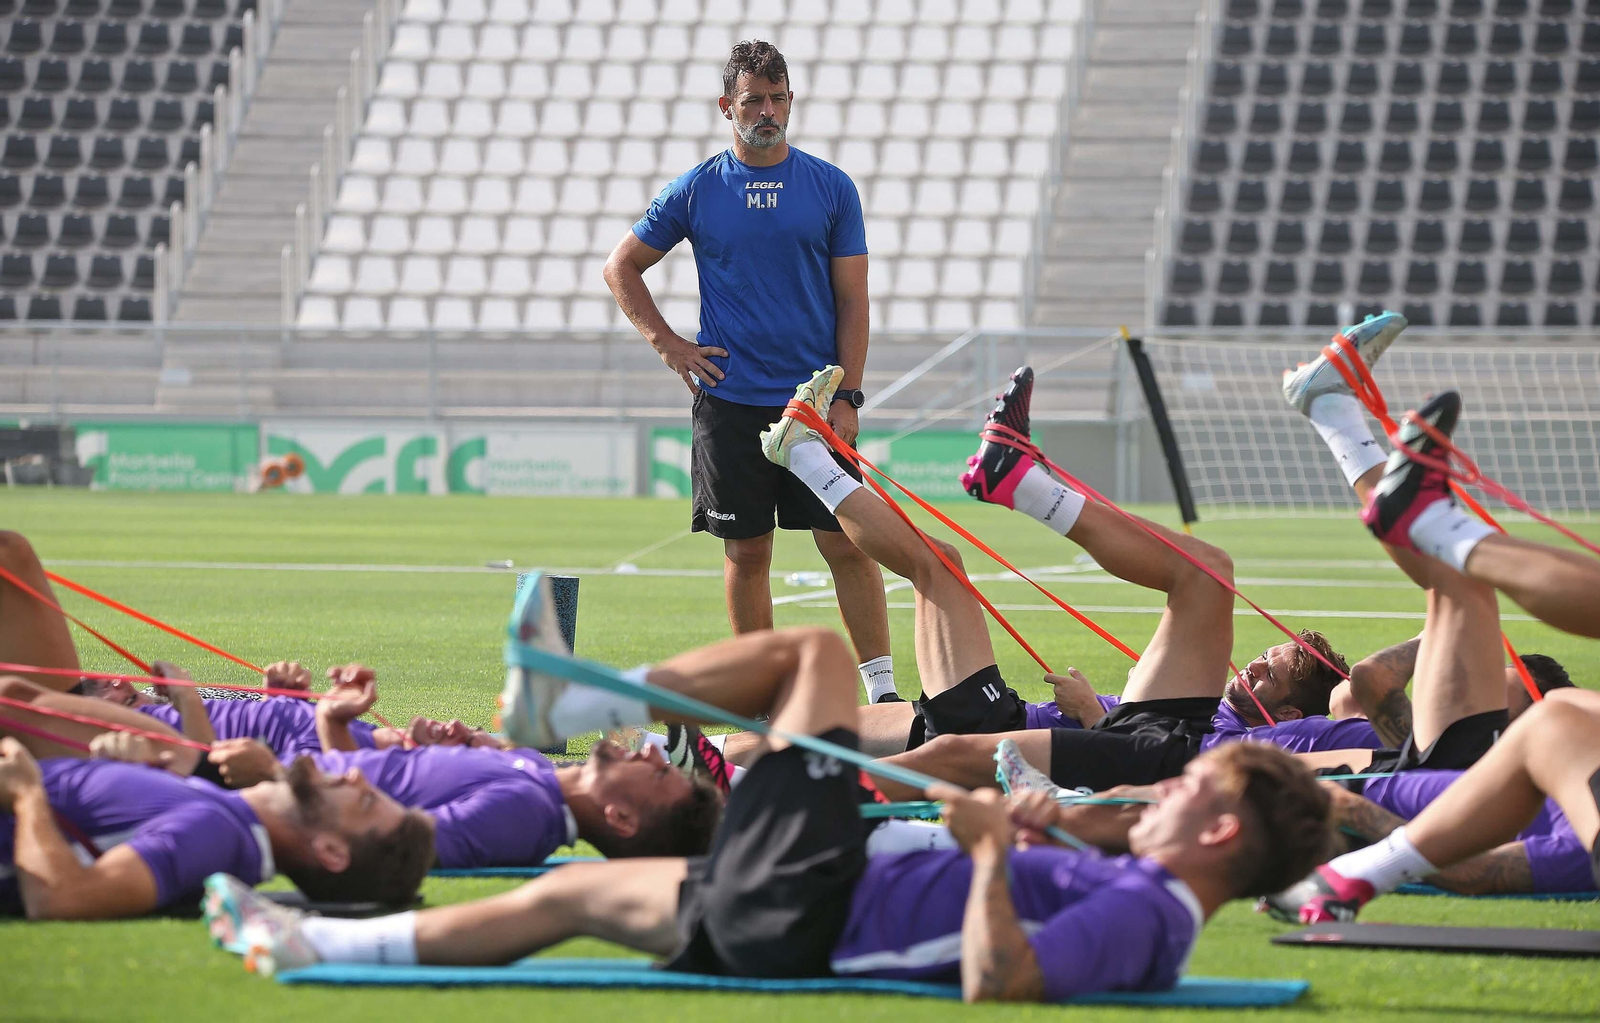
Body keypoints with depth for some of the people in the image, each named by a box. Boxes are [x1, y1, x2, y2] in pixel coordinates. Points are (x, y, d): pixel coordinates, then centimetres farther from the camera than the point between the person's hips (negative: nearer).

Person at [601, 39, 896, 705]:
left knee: (846, 543, -5)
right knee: (747, 551, 4)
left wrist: (847, 396, -4)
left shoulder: (831, 188, 5)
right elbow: (621, 267, 15)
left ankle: (882, 687, -2)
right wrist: (666, 343, 3)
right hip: (730, 400, 1)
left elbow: (853, 300, 4)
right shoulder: (697, 191, 5)